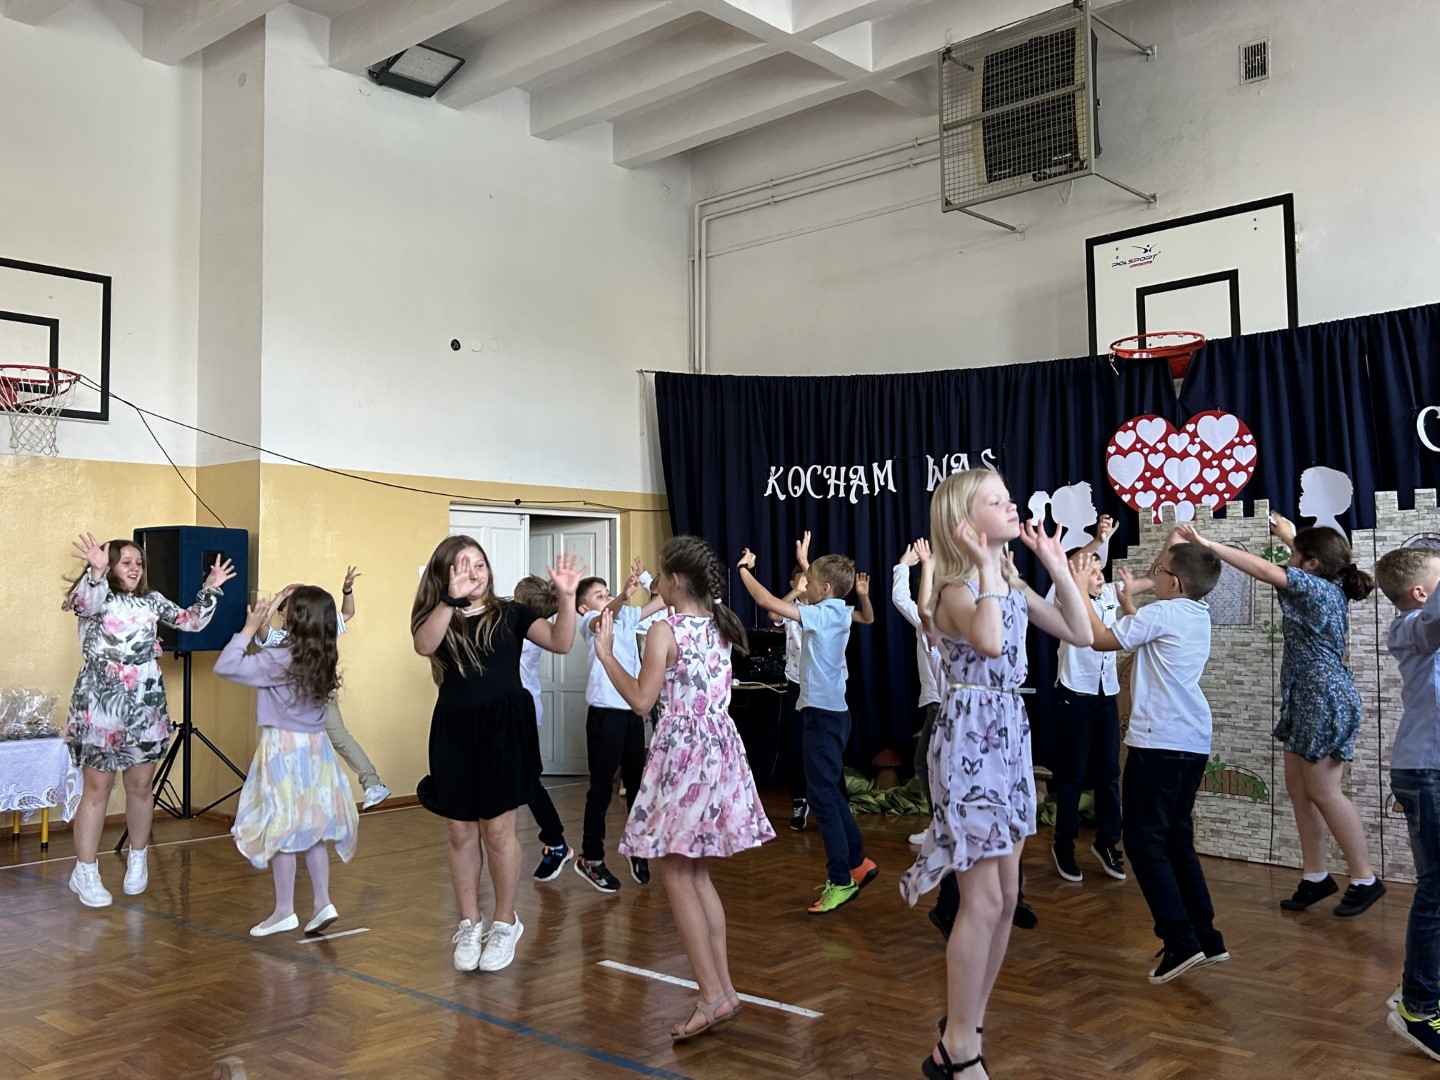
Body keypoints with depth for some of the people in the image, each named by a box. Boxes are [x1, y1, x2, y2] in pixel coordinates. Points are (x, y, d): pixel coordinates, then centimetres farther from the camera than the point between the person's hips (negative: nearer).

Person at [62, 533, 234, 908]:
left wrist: (210, 588, -2)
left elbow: (191, 622, 10)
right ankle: (85, 873, 11)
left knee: (140, 786, 10)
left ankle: (138, 858, 28)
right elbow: (85, 602, -28)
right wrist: (96, 570, -46)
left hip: (145, 705, 4)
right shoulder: (94, 597, -4)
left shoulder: (152, 601, 10)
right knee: (98, 789, 0)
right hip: (100, 704, -4)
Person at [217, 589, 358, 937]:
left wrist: (249, 629, -11)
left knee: (279, 829, 3)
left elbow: (225, 667, -18)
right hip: (315, 748, 7)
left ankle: (284, 911, 11)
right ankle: (323, 903, 14)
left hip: (284, 749, -7)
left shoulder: (278, 660, -18)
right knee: (312, 827, 13)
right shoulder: (323, 658, 1)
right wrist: (262, 630, 8)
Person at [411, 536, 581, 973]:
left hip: (504, 727, -2)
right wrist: (451, 600, -33)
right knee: (460, 830, 9)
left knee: (497, 829, 3)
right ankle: (469, 924, 25)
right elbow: (424, 645, -20)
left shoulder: (510, 613, 1)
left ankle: (506, 922, 21)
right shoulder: (437, 618, 3)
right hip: (454, 730, 2)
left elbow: (560, 642, -10)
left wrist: (566, 597, -24)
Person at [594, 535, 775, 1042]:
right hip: (721, 747, 8)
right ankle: (723, 988, 16)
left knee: (676, 876, 0)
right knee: (697, 875, 15)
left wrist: (605, 651, -5)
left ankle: (713, 995, -1)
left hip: (682, 751, -8)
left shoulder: (665, 631, -13)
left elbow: (641, 699, -12)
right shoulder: (720, 627, 8)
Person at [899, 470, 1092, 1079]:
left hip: (1009, 735, 9)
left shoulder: (1012, 586, 11)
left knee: (1005, 895, 13)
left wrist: (1057, 566, 6)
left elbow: (1080, 634, 11)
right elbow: (991, 643, -35)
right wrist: (986, 568, -26)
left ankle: (967, 1028, 26)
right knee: (983, 898, -6)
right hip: (970, 738, -9)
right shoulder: (957, 590, -14)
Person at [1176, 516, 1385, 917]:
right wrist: (1290, 537, 42)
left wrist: (1207, 544, -20)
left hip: (1325, 701, -10)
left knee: (1323, 791, -3)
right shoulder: (1329, 587, 9)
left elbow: (1263, 570, -21)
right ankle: (1316, 877, 16)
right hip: (1308, 701, 10)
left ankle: (1365, 879, 7)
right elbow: (1314, 556, 34)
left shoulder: (1317, 588, -16)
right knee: (1298, 789, 10)